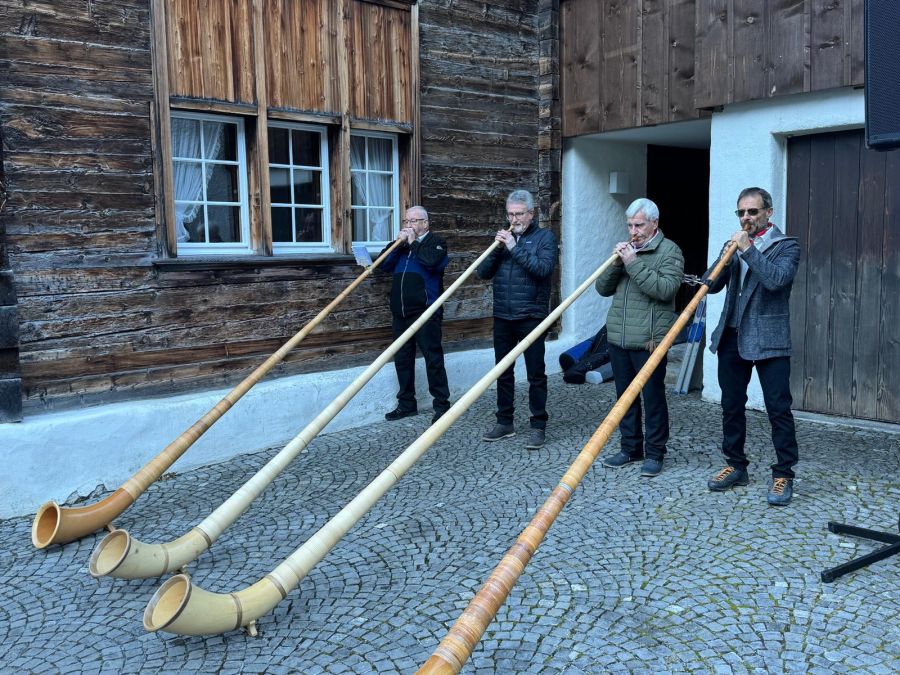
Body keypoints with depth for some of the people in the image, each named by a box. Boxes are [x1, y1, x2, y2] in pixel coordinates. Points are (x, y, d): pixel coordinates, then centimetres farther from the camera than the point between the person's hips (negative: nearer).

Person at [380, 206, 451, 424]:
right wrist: (398, 243, -1)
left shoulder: (436, 242, 0)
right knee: (402, 359, 10)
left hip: (425, 312, -7)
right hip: (400, 312, 7)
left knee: (433, 358, -4)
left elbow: (431, 261, -21)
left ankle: (441, 404, 2)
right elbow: (384, 264, 9)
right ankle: (406, 404, 20)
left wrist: (413, 243, -10)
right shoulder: (402, 243, 19)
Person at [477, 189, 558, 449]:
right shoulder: (504, 237, 13)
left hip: (531, 317, -5)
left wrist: (514, 248, -18)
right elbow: (483, 272, 7)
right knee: (503, 372, 12)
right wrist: (496, 249, -8)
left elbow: (543, 268, -19)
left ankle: (538, 426, 10)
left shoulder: (545, 237, -1)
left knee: (535, 374, 1)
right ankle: (505, 422, 23)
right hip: (502, 317, 5)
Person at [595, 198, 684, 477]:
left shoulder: (669, 251, -3)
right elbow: (602, 288, 11)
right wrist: (615, 263, -6)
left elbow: (666, 289, -19)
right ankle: (630, 448, 24)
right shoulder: (626, 249, 16)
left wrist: (634, 263, -19)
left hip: (649, 340, -6)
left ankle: (654, 453, 11)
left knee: (653, 396, 1)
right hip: (618, 338, 6)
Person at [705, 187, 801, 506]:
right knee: (731, 405, 11)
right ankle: (736, 466, 23)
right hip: (732, 336, 6)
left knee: (778, 408, -4)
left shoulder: (786, 246, 0)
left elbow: (776, 279, -20)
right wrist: (728, 252, -7)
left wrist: (748, 249, -18)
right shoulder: (736, 245, 15)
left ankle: (783, 474, 6)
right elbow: (712, 285, 7)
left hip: (768, 339, -5)